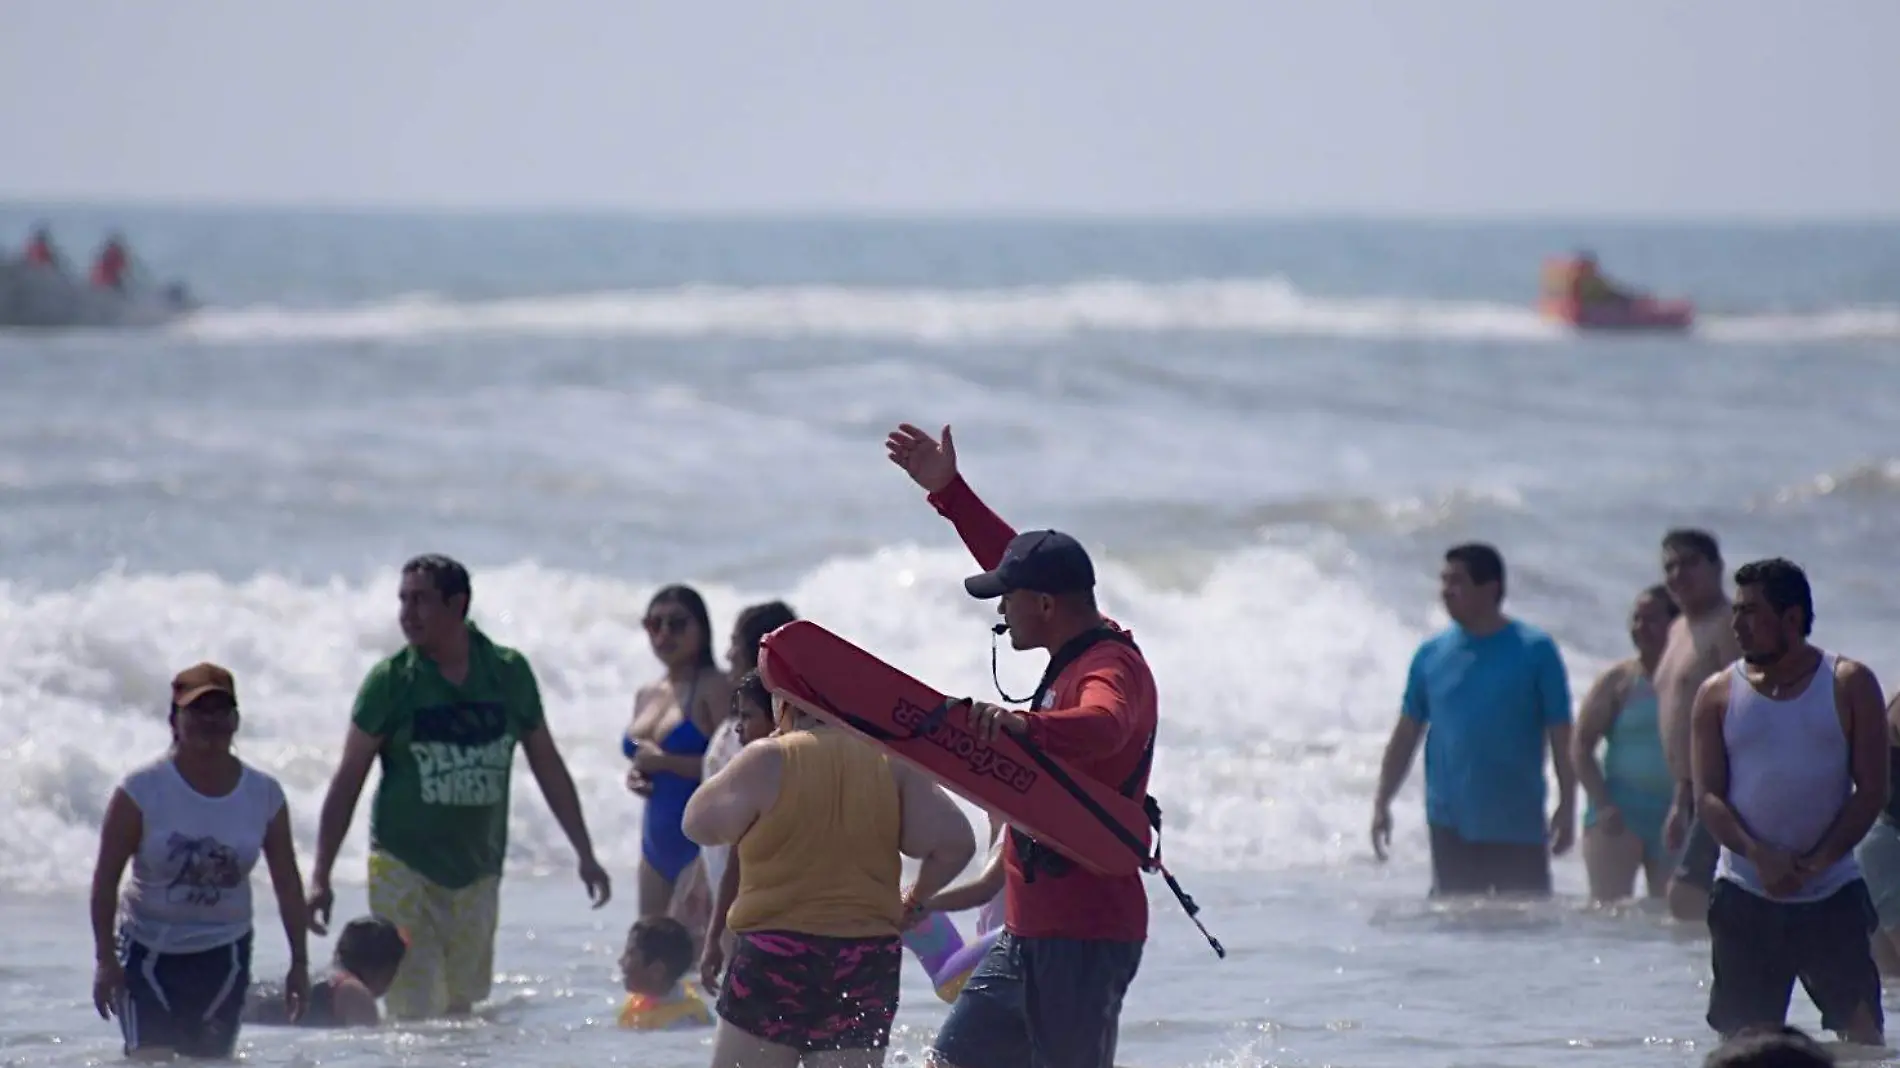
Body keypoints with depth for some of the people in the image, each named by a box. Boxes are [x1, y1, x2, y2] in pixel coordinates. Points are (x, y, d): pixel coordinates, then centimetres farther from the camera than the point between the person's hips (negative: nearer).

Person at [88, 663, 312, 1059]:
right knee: (151, 1060, -16)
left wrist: (299, 962, 5)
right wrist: (105, 959, -14)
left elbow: (287, 883, 5)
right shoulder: (141, 791, -11)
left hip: (224, 953, 3)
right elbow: (106, 878, -9)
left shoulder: (264, 795, -2)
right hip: (149, 948, -3)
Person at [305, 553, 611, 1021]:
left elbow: (547, 766, 10)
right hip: (404, 865, -3)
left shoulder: (509, 672, 1)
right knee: (412, 1015, -11)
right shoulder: (391, 681, -6)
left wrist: (585, 855, 9)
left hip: (477, 871, 3)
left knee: (461, 1009, 9)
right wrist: (320, 877, -6)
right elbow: (348, 781, -2)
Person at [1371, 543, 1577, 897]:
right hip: (1450, 824, 2)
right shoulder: (1432, 654, 5)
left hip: (1518, 824, -2)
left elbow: (1561, 735, -3)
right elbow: (1407, 733, 10)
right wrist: (1382, 804, 6)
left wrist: (1566, 807, -8)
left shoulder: (1535, 651, -4)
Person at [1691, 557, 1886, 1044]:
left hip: (1832, 893, -1)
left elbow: (1872, 790, -2)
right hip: (1744, 894, 1)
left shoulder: (1849, 685, 2)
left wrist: (1816, 863, -13)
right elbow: (1707, 796, 0)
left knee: (1862, 1033, -8)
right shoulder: (1718, 694, 6)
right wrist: (1759, 856, -17)